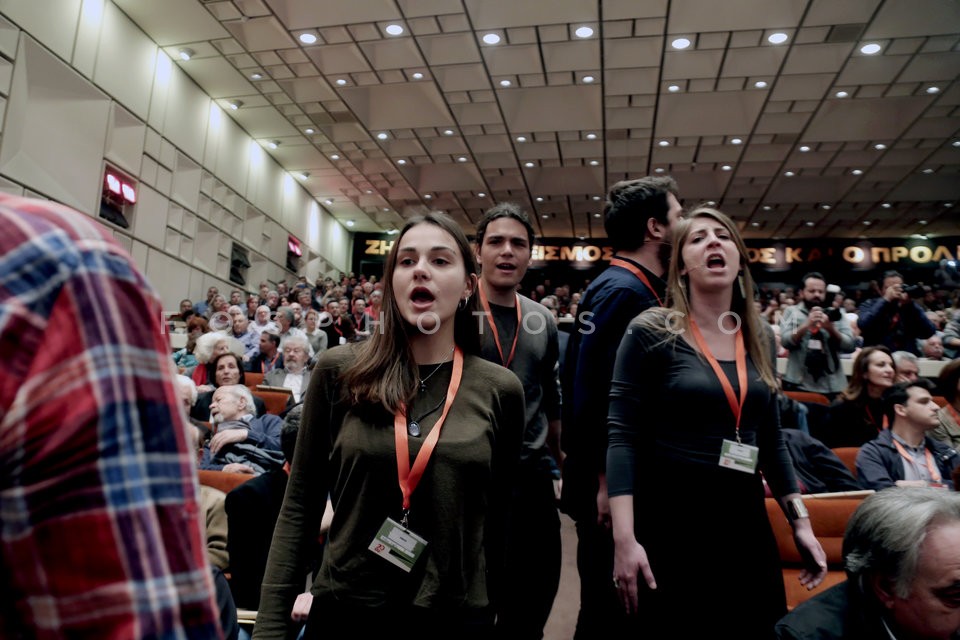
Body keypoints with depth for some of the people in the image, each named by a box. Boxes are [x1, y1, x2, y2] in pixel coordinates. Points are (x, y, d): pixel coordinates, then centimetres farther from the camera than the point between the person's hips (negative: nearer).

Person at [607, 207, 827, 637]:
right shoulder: (651, 333, -10)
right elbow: (623, 438, -14)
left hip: (747, 519, 5)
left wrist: (800, 522, 11)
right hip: (670, 519, -5)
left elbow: (770, 440, 14)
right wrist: (624, 539, -20)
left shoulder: (757, 339, 7)